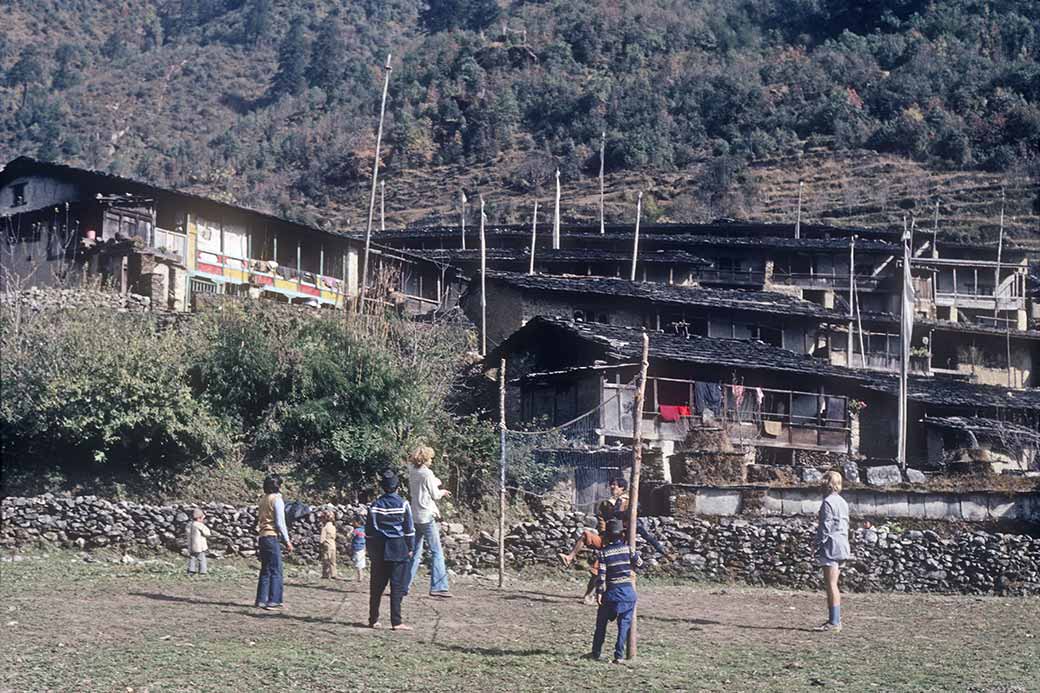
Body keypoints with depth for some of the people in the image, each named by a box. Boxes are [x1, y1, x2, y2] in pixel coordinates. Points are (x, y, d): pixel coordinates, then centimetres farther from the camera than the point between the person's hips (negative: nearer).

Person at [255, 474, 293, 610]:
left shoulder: (263, 499, 14)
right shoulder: (277, 499, -10)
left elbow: (259, 520, 15)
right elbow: (280, 522, -13)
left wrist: (258, 537, 18)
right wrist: (287, 541, -9)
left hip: (262, 537, 8)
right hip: (272, 537, -8)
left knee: (265, 570, 12)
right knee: (276, 571, -5)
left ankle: (261, 600, 13)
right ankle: (273, 601, -9)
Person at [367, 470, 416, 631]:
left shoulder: (375, 504, 0)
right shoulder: (403, 504, -5)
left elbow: (369, 529, 4)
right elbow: (409, 528, -2)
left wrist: (371, 548, 13)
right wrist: (410, 548, 8)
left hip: (379, 550, 3)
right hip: (399, 549, -3)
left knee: (376, 586, 10)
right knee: (397, 585, 0)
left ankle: (373, 619, 13)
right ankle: (396, 622, -4)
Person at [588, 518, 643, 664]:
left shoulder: (603, 552, -6)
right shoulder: (628, 549, -3)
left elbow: (601, 575, -9)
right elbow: (640, 565, 6)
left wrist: (599, 592, -4)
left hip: (611, 592, -1)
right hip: (628, 591, 1)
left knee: (601, 623, 15)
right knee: (624, 624, 5)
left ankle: (596, 652, 21)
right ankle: (619, 655, -2)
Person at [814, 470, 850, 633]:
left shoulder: (828, 502, -12)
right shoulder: (842, 502, 15)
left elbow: (826, 527, -15)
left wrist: (819, 546, -11)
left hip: (831, 546, -9)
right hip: (842, 545, 9)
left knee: (831, 585, -8)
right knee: (833, 585, 14)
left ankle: (834, 622, -8)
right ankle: (834, 619, 17)